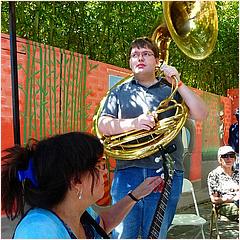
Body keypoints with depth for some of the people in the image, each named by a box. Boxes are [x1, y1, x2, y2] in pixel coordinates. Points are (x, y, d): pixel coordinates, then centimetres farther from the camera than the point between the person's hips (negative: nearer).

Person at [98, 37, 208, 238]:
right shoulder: (120, 92, 16)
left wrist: (178, 84, -4)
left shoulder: (171, 90, 15)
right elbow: (103, 125, 3)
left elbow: (201, 114, 2)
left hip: (165, 171, 0)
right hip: (127, 171, 0)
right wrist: (133, 123, -14)